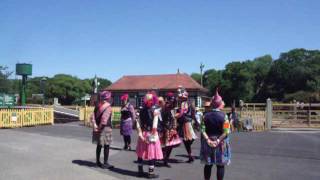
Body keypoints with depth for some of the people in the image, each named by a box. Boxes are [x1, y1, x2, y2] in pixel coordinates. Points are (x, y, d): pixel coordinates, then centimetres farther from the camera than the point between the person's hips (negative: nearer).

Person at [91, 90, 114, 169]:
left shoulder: (98, 105, 9)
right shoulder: (108, 107, -14)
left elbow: (93, 116, 4)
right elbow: (104, 118, -22)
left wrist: (95, 125, -2)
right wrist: (100, 126, -12)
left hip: (98, 128, 7)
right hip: (105, 128, -7)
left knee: (99, 145, 18)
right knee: (106, 146, 1)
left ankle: (98, 161, 29)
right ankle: (105, 163, 4)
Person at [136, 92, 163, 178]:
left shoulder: (142, 110, 4)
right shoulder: (155, 110, -10)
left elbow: (138, 124, -2)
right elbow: (154, 126, -19)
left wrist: (140, 134, -1)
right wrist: (154, 136, -13)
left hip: (143, 134, 5)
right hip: (151, 134, -5)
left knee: (141, 153, 14)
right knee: (152, 154, 4)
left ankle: (140, 171, 25)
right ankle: (151, 173, 9)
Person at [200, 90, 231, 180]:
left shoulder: (206, 115, -2)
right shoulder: (223, 116, -11)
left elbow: (203, 130, -7)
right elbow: (226, 132, -17)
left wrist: (208, 140, -9)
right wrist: (218, 141, -13)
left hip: (208, 143, 3)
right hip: (221, 143, -3)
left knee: (208, 164, 13)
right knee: (220, 165, 6)